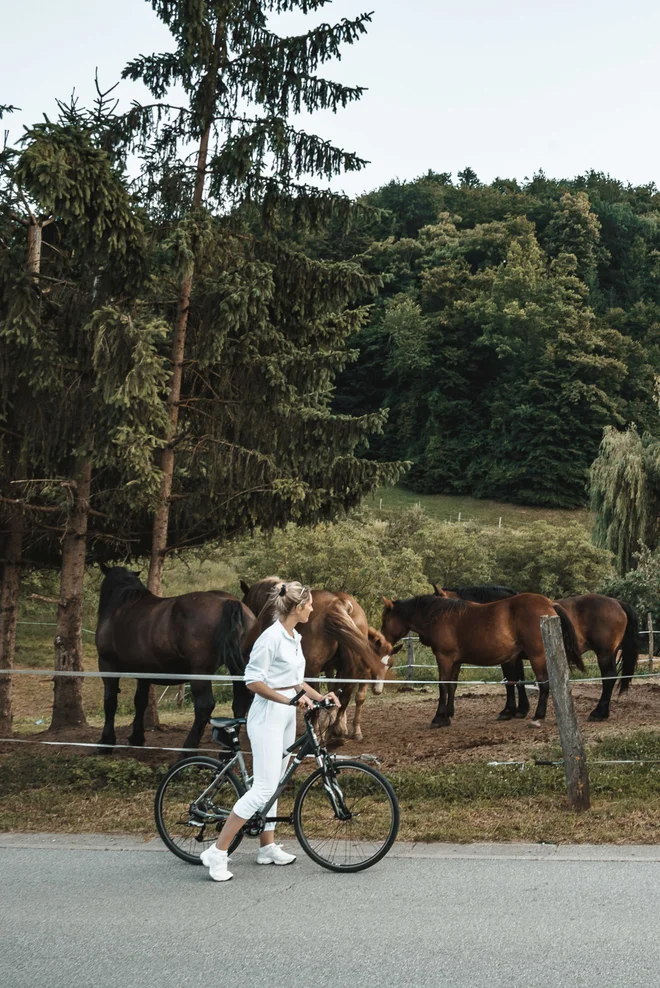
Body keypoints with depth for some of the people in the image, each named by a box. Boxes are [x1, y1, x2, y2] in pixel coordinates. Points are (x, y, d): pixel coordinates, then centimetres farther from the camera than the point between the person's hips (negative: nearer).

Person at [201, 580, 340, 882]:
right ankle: (216, 853, -7)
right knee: (263, 788, -12)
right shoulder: (271, 637, -18)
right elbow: (253, 681, -20)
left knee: (272, 785, 15)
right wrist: (288, 700, -24)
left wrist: (320, 696, 7)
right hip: (268, 717, -9)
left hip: (286, 717, 9)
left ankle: (268, 847, 26)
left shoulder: (294, 637, 11)